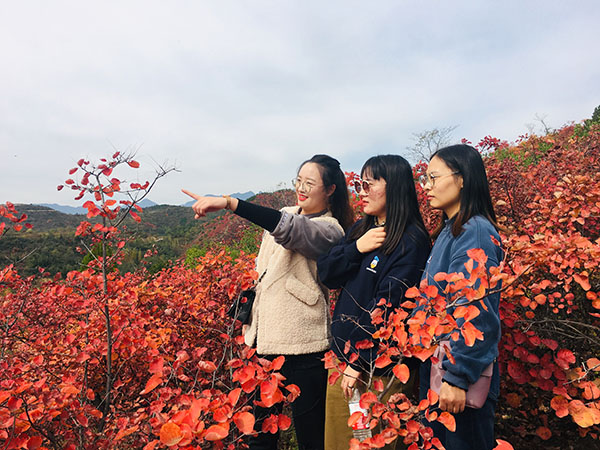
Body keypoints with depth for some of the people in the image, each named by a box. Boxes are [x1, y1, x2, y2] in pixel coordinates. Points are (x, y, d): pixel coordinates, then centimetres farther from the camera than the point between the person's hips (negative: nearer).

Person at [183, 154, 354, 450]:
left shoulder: (329, 230, -11)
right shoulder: (286, 214, 10)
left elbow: (287, 229, -33)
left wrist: (228, 202, -41)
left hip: (303, 344, -6)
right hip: (268, 338, 7)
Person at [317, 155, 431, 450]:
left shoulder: (411, 240, -15)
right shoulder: (361, 229, 8)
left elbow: (386, 306, -19)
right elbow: (325, 273, 2)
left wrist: (359, 360, -17)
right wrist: (356, 248, -13)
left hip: (378, 364, -7)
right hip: (342, 351, 7)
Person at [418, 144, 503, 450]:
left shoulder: (475, 232, -20)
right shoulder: (448, 231, 9)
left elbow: (476, 315, -24)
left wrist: (457, 378, -22)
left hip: (461, 381, -9)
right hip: (435, 369, 9)